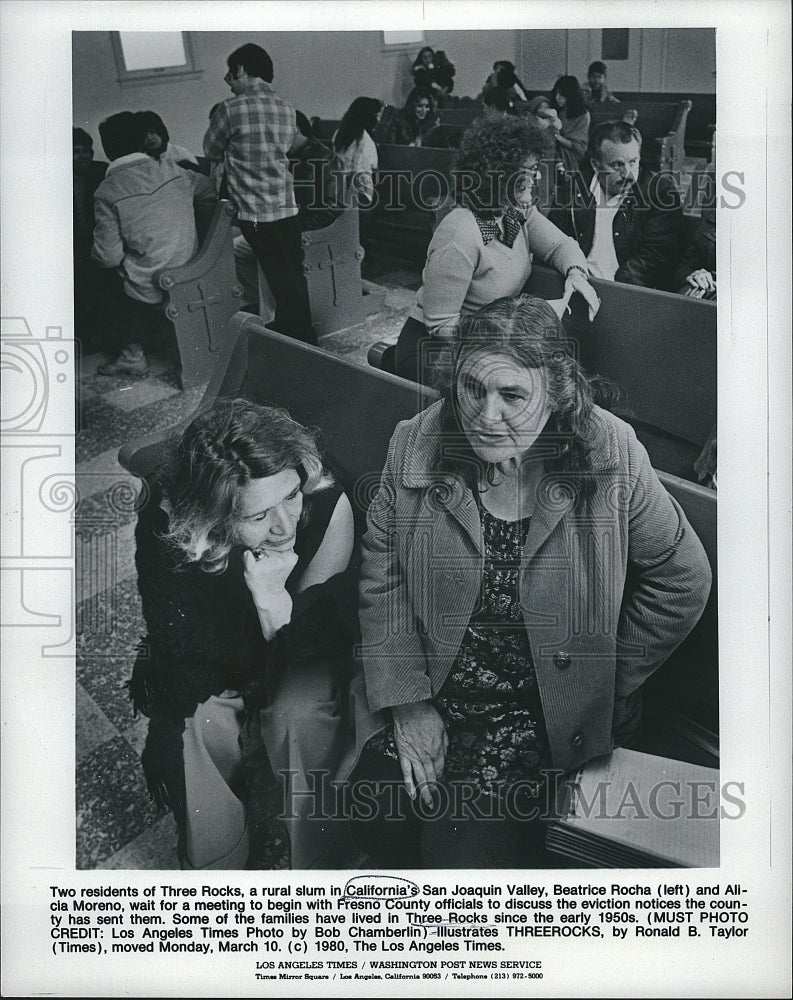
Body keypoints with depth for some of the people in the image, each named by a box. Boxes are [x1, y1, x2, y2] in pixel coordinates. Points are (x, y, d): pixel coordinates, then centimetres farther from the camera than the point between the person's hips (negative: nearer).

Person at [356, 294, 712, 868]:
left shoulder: (612, 459, -16)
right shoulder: (416, 447, -10)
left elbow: (683, 580, -4)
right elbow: (382, 582, -6)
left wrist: (604, 681, -3)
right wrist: (408, 706, -10)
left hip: (548, 707, -2)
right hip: (433, 686, 3)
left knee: (469, 829, -17)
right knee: (376, 801, -13)